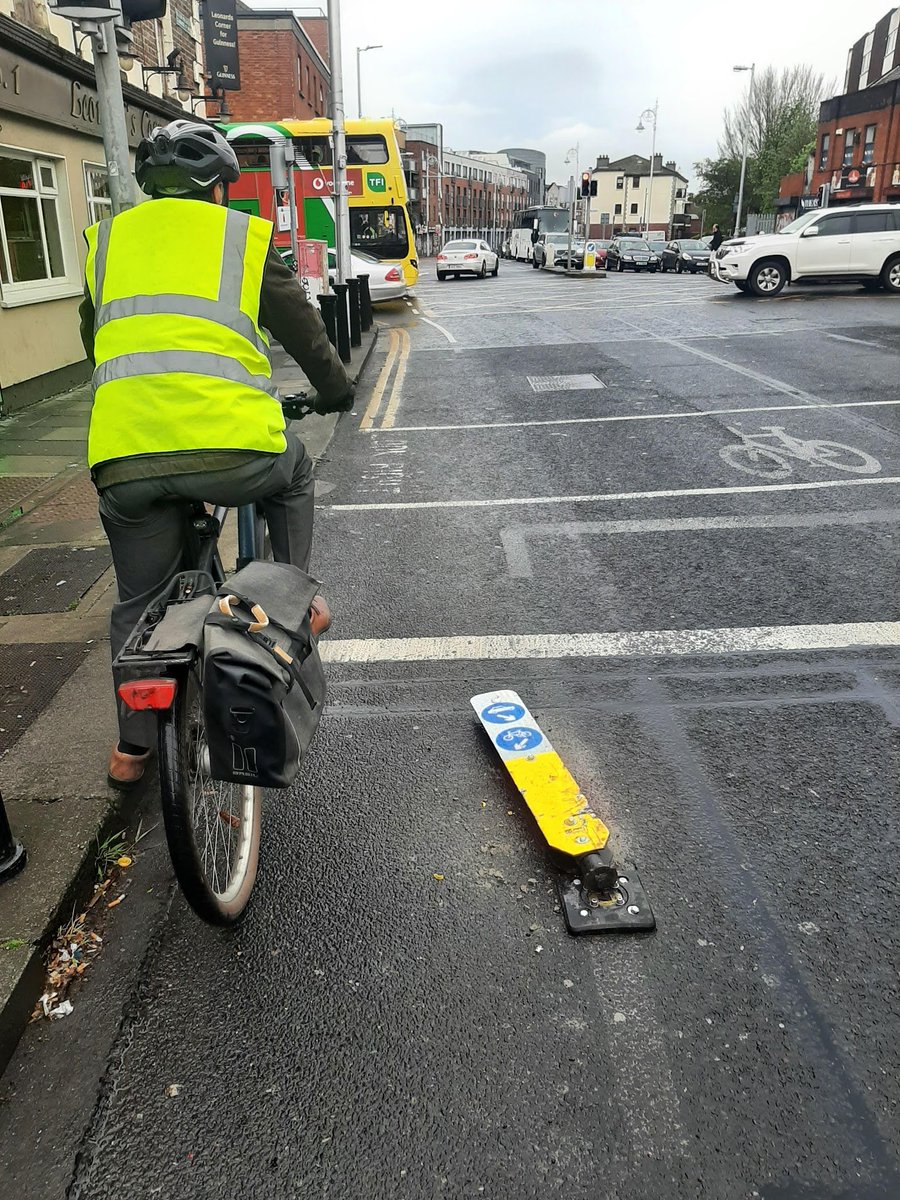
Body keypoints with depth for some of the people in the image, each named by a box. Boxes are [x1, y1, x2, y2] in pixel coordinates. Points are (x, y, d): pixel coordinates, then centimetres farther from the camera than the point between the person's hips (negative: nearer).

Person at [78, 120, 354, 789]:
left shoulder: (107, 239, 22)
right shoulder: (243, 235, 12)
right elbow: (300, 326, 16)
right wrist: (335, 389, 34)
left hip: (123, 457, 3)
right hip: (232, 447, -3)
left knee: (139, 603, 20)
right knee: (293, 472, 32)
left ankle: (133, 746, 28)